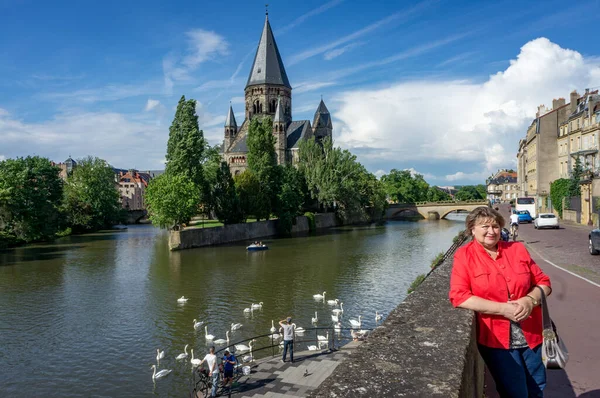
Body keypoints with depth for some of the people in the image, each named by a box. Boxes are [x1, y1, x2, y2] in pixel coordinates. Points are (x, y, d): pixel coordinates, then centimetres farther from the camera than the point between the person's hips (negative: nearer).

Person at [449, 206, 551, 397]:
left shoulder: (517, 249, 3)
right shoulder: (464, 255, -9)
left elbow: (543, 282, 7)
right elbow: (459, 296, -17)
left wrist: (530, 300, -15)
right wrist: (502, 308, -21)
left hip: (531, 335, 4)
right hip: (496, 337, -4)